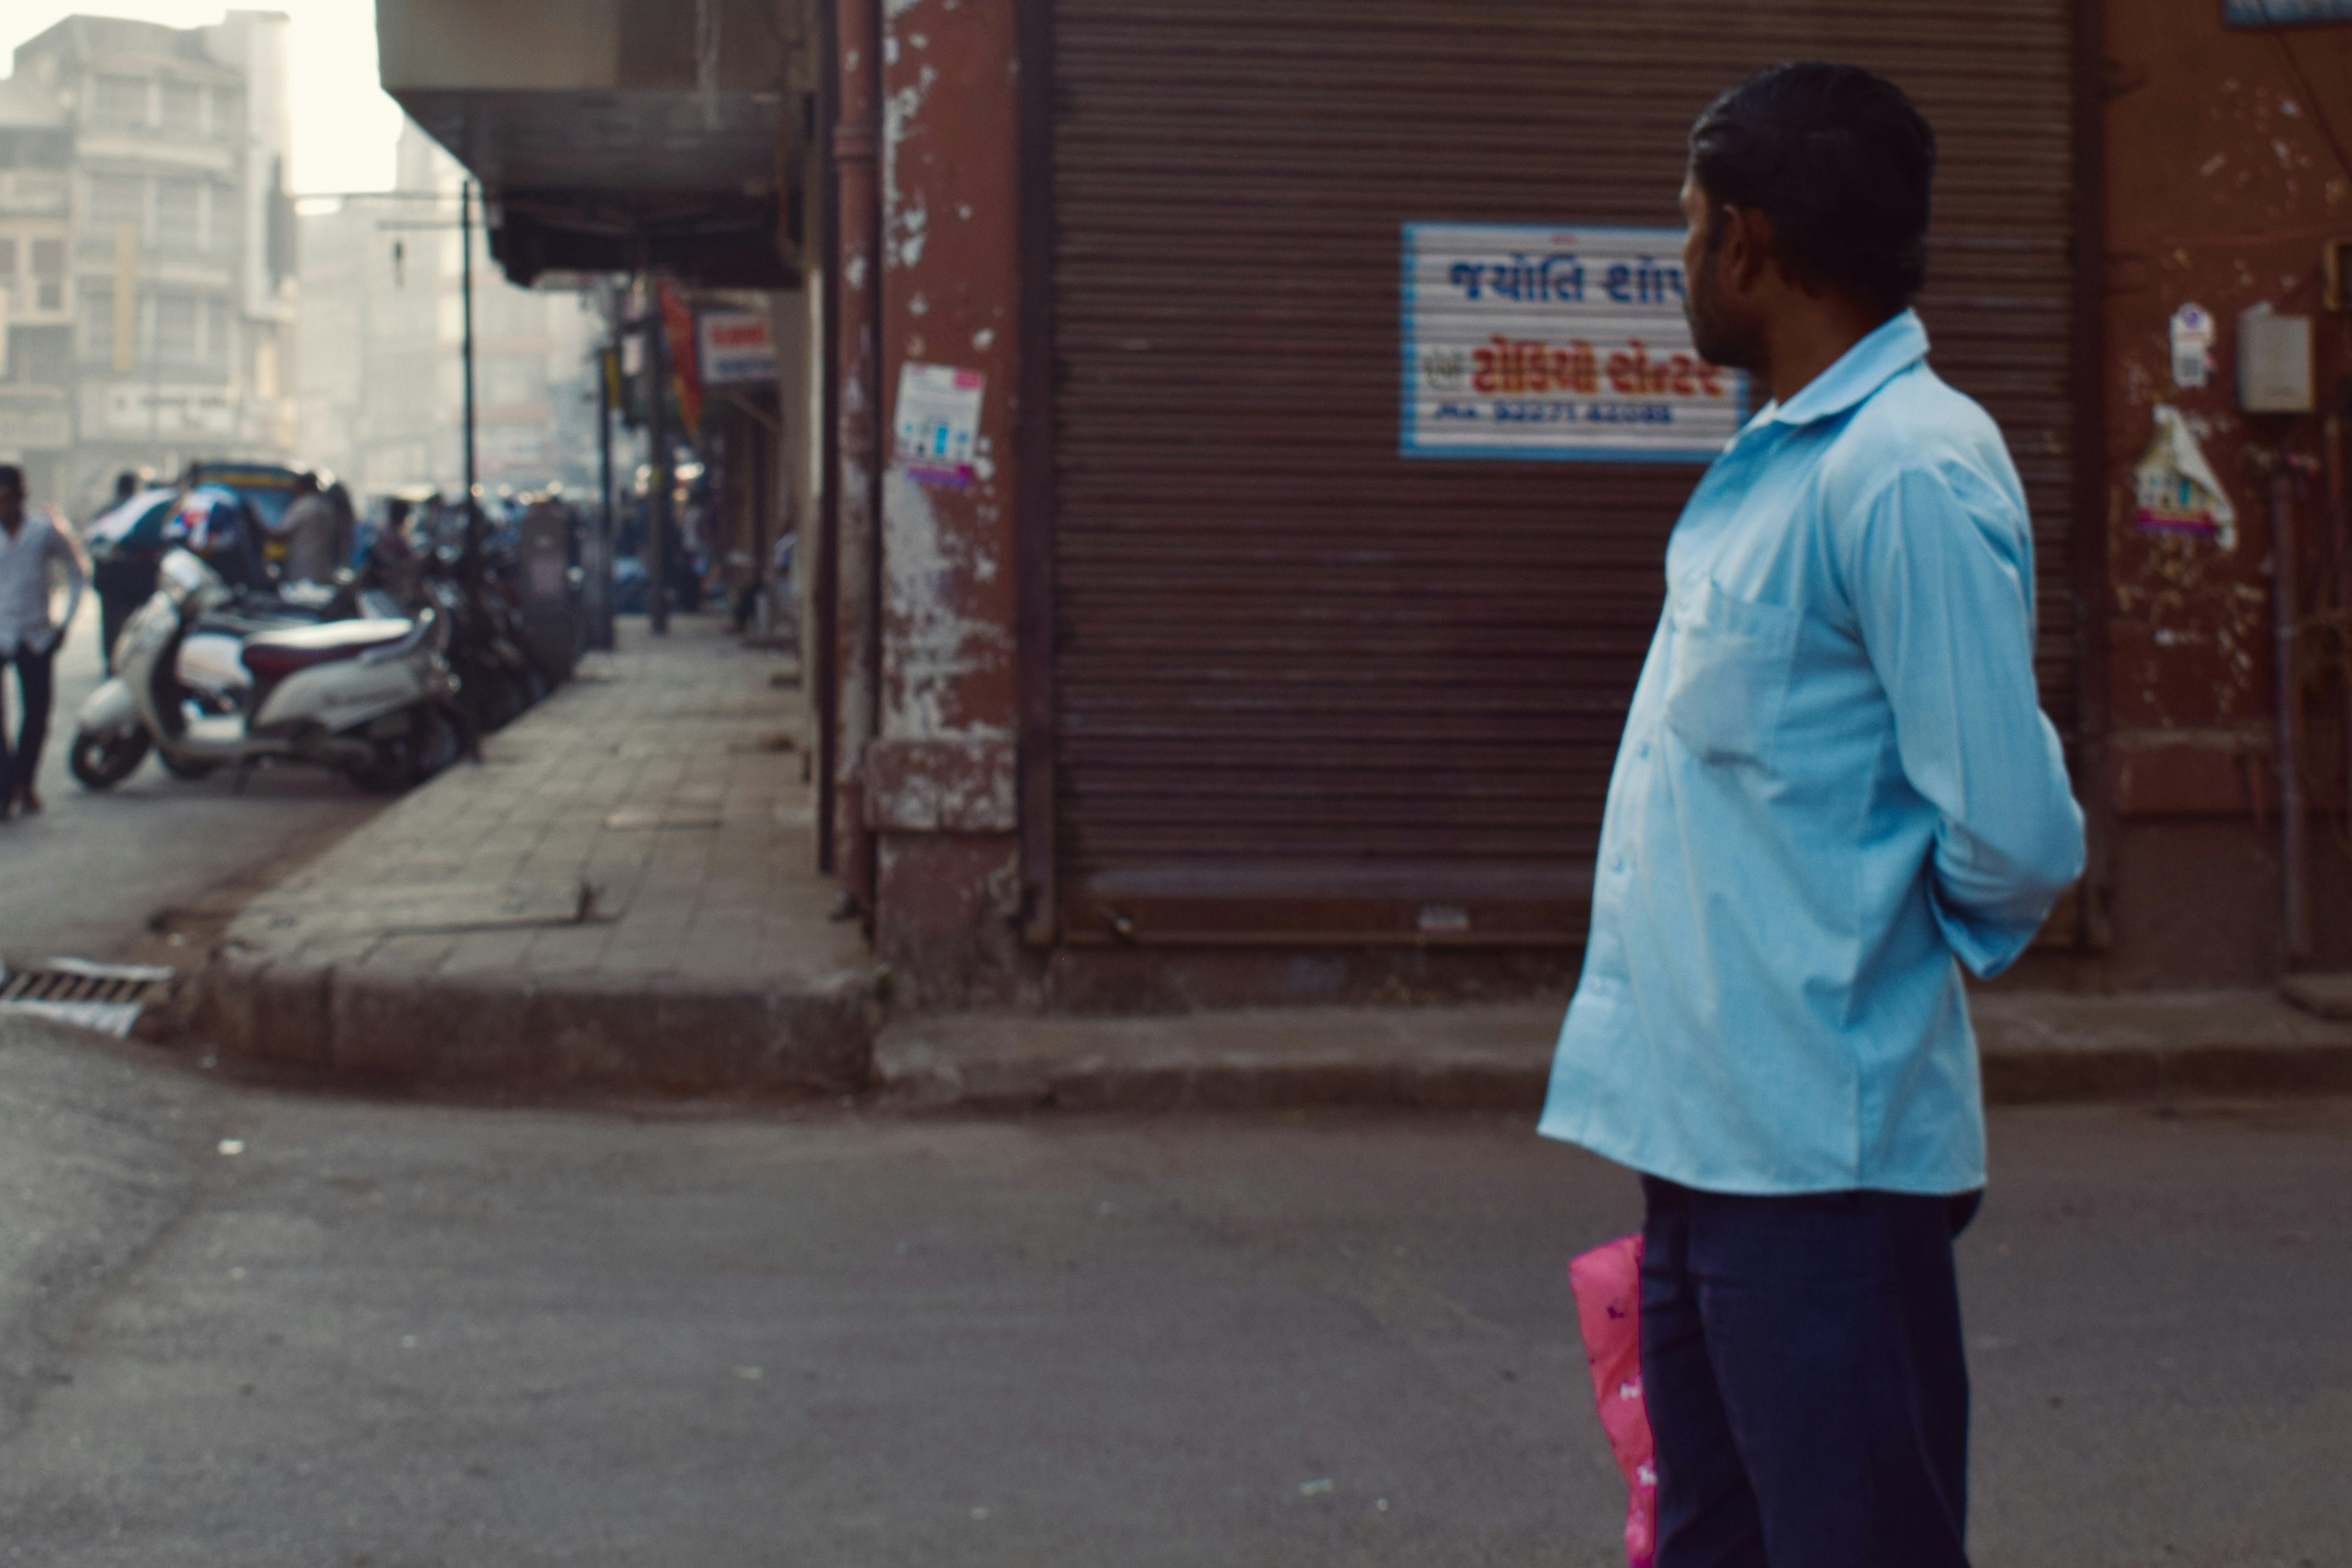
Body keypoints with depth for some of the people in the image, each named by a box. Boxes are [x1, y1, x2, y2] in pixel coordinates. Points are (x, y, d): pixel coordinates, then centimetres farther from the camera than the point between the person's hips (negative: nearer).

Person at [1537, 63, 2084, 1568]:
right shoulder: (1777, 466, 14)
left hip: (1822, 1155, -10)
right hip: (1709, 1138, 10)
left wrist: (1910, 944, -1)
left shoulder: (1907, 473, -17)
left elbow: (2013, 837, -19)